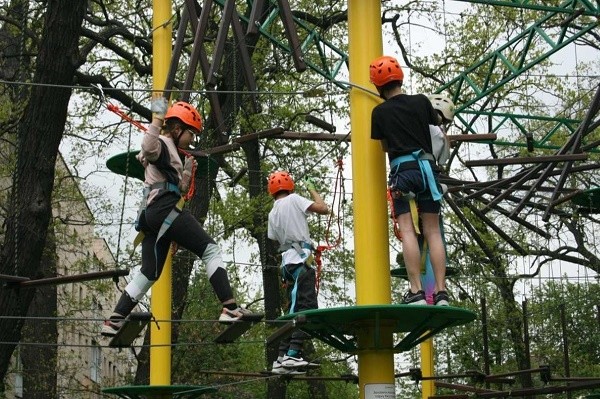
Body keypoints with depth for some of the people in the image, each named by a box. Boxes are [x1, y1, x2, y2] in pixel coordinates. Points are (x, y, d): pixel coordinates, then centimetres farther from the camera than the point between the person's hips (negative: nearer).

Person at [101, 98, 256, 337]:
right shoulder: (163, 144, -1)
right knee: (210, 250, -12)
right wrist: (158, 118, -29)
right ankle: (229, 308, -22)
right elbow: (148, 147, -28)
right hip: (165, 209, -10)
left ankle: (114, 321, 7)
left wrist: (187, 171, 31)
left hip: (151, 215, 10)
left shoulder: (169, 151, 30)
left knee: (149, 273, 9)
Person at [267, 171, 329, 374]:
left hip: (287, 263, 8)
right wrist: (312, 189, 9)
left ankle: (282, 359, 6)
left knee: (293, 310, 10)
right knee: (306, 307, -15)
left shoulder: (272, 214, 19)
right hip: (301, 259, -8)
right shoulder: (293, 200, 0)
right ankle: (293, 354, -27)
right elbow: (323, 209, -6)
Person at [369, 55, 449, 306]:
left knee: (408, 231, -9)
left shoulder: (380, 112, 5)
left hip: (402, 169, -3)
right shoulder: (422, 101, 10)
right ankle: (441, 293, -5)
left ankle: (416, 292, -19)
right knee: (432, 231, 2)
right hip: (427, 166, 3)